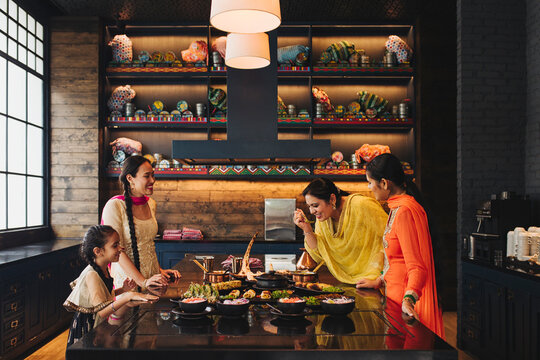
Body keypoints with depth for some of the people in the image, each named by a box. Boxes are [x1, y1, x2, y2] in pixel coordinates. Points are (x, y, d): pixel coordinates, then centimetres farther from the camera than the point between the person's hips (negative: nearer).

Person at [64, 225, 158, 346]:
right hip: (87, 329, -8)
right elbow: (101, 312, -33)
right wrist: (128, 296, -43)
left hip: (99, 326, 8)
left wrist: (122, 289, 1)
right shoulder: (92, 275, -24)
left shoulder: (104, 270, 3)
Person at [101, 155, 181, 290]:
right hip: (127, 280, -6)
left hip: (152, 279, 6)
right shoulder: (114, 206, -12)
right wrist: (142, 282, -20)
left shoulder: (151, 204, 9)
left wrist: (159, 270, 10)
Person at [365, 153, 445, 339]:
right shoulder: (397, 207, 13)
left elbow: (417, 265, -26)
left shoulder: (404, 211, -20)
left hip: (404, 293, -10)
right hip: (395, 292, 10)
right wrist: (380, 280, 27)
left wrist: (408, 299, -37)